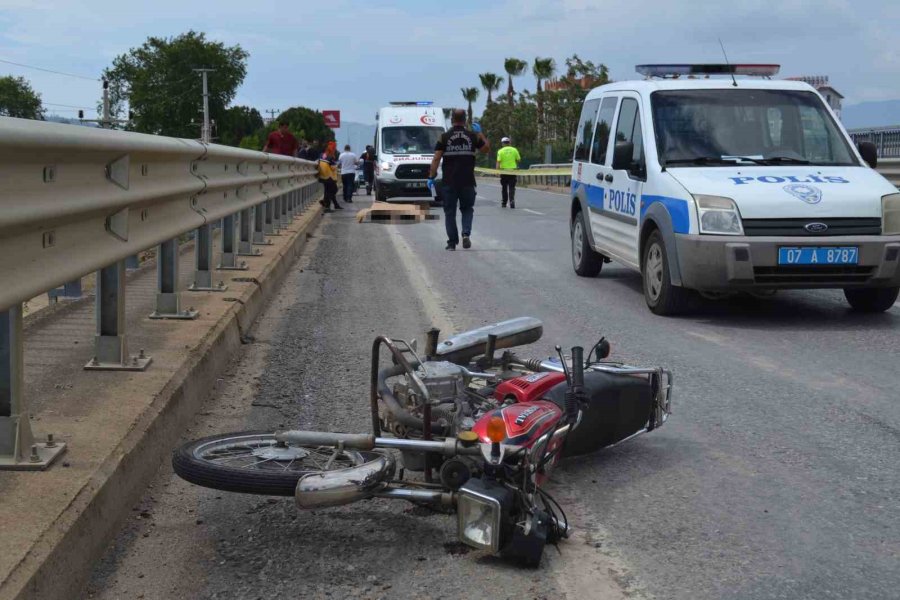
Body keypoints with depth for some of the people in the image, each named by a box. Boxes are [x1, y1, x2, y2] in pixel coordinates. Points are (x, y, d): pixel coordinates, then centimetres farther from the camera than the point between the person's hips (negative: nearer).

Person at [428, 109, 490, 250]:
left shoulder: (444, 137, -4)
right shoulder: (473, 136, 0)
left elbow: (436, 159, -8)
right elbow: (486, 149, 14)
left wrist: (431, 176, -3)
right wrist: (480, 133, 23)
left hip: (449, 182, -1)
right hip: (468, 182, 1)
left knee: (450, 212, 9)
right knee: (467, 209, 15)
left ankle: (452, 242, 8)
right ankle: (466, 233, -8)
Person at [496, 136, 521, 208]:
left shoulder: (500, 151, -3)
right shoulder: (514, 150, 2)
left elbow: (498, 162, -10)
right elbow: (519, 160, 4)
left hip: (504, 171, 0)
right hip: (513, 171, 0)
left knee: (504, 188, 11)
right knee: (512, 188, 1)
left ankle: (504, 203, 18)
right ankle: (512, 201, -17)